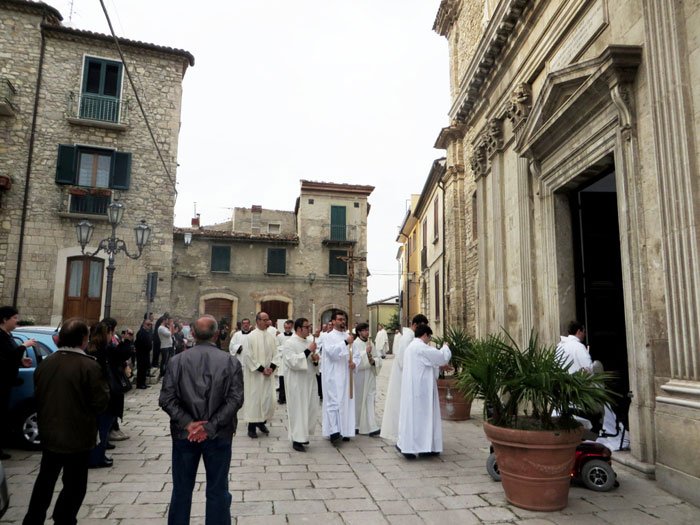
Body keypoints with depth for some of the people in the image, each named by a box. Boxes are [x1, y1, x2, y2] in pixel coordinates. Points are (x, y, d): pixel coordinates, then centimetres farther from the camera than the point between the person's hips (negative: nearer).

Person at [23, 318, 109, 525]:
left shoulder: (45, 363, -3)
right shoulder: (89, 366, -22)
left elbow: (37, 396, 9)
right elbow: (100, 402, -19)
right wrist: (104, 388, 1)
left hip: (49, 434, 6)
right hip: (76, 437, -6)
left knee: (45, 479, 24)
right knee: (74, 485, 9)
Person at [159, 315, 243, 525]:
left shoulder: (177, 360, -4)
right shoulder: (231, 362, -7)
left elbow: (166, 399, -9)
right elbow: (235, 399, -14)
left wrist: (188, 424, -11)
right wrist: (210, 427, -13)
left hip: (184, 435, 1)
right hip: (218, 436, -1)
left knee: (181, 491, 17)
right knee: (218, 490, 13)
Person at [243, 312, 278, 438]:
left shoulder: (271, 336, 7)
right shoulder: (251, 337, -9)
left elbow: (275, 353, 9)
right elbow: (249, 356, -12)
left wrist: (272, 367, -6)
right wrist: (261, 369, -13)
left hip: (268, 373, 5)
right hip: (255, 374, -5)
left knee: (269, 398, 5)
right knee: (254, 398, 0)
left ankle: (262, 422, 25)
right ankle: (251, 427, 12)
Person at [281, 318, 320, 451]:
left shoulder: (308, 342, 12)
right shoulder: (289, 343, -10)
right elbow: (293, 362, -21)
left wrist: (315, 360, -5)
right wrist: (308, 351, -20)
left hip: (309, 381, 7)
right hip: (296, 382, -7)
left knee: (311, 409, 11)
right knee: (297, 409, -1)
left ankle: (303, 434, 29)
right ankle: (297, 439, 10)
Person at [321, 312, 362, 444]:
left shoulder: (348, 336, 14)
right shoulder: (329, 337, -2)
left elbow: (357, 354, 13)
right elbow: (332, 352, -18)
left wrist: (354, 363, -7)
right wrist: (345, 343, -25)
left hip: (346, 375, 5)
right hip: (333, 375, -5)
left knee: (346, 401, 7)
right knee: (334, 401, -9)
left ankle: (344, 430, 16)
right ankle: (334, 431, -10)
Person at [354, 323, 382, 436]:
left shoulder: (371, 344, 11)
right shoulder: (355, 344, -7)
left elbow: (379, 357, 11)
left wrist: (374, 361, -10)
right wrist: (366, 352, -21)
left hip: (370, 376, 5)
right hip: (359, 376, -5)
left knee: (370, 400, 2)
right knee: (358, 401, 5)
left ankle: (371, 427, 6)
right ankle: (355, 425, 21)